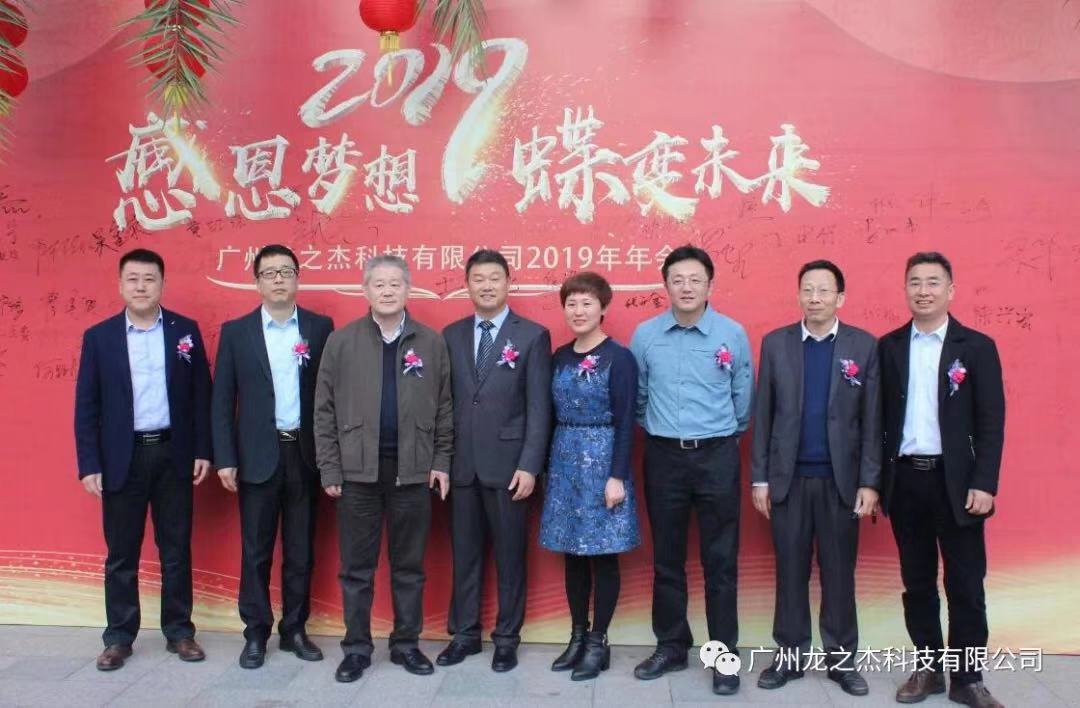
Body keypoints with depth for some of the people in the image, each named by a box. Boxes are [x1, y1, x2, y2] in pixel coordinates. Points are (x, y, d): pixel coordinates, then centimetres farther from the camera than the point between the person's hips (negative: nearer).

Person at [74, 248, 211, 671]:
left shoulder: (186, 330, 2)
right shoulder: (98, 336, 1)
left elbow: (201, 395, 3)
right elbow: (86, 407, 0)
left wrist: (202, 451, -1)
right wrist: (89, 464, -5)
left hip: (173, 454, 0)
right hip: (122, 457, 0)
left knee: (176, 550, 9)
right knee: (121, 554, 8)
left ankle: (179, 631, 21)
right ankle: (118, 637, 22)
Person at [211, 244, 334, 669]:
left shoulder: (320, 327, 2)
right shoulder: (236, 331, 2)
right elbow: (222, 401, 1)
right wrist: (225, 459, -5)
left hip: (306, 454, 1)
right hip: (258, 455, 0)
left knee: (300, 550, 10)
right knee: (256, 551, 7)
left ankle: (294, 630, 24)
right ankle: (256, 633, 21)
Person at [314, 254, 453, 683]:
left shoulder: (432, 343, 3)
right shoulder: (341, 341, 1)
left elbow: (443, 408, 5)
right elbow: (325, 410, 1)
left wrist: (441, 462, 1)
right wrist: (329, 469, -3)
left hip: (413, 470, 1)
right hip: (357, 470, 0)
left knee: (409, 566, 10)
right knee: (356, 567, 8)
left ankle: (406, 644, 23)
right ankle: (357, 648, 21)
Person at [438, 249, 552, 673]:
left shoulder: (533, 335, -2)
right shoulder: (451, 335, 9)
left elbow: (539, 407, -6)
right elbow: (444, 402, 8)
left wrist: (529, 466, -12)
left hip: (507, 464, -3)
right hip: (461, 464, 3)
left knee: (510, 555, 7)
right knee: (464, 553, 11)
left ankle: (507, 638, 21)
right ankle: (464, 633, 25)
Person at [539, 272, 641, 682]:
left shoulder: (619, 357, -8)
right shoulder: (560, 357, 9)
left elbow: (625, 422, -11)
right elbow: (554, 415, 12)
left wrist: (617, 476, -16)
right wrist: (547, 465, 11)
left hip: (602, 461, -5)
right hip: (565, 460, 6)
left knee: (603, 555, 3)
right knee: (573, 554, 11)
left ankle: (598, 643, 14)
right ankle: (578, 636, 23)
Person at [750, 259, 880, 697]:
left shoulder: (865, 346, 0)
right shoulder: (776, 343, 2)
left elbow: (872, 420, 0)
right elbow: (762, 415, 2)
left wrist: (869, 482, -5)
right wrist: (759, 477, -1)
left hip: (840, 479, 0)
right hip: (788, 478, 1)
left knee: (839, 573, 9)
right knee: (790, 571, 9)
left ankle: (842, 660, 22)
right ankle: (790, 656, 21)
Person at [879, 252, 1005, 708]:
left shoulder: (977, 347, -1)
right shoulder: (888, 347, 6)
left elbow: (992, 422, -4)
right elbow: (880, 417, 5)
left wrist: (984, 483, -11)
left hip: (956, 481, -2)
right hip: (905, 479, 2)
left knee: (965, 585, 5)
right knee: (917, 582, 11)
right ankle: (928, 668, 25)